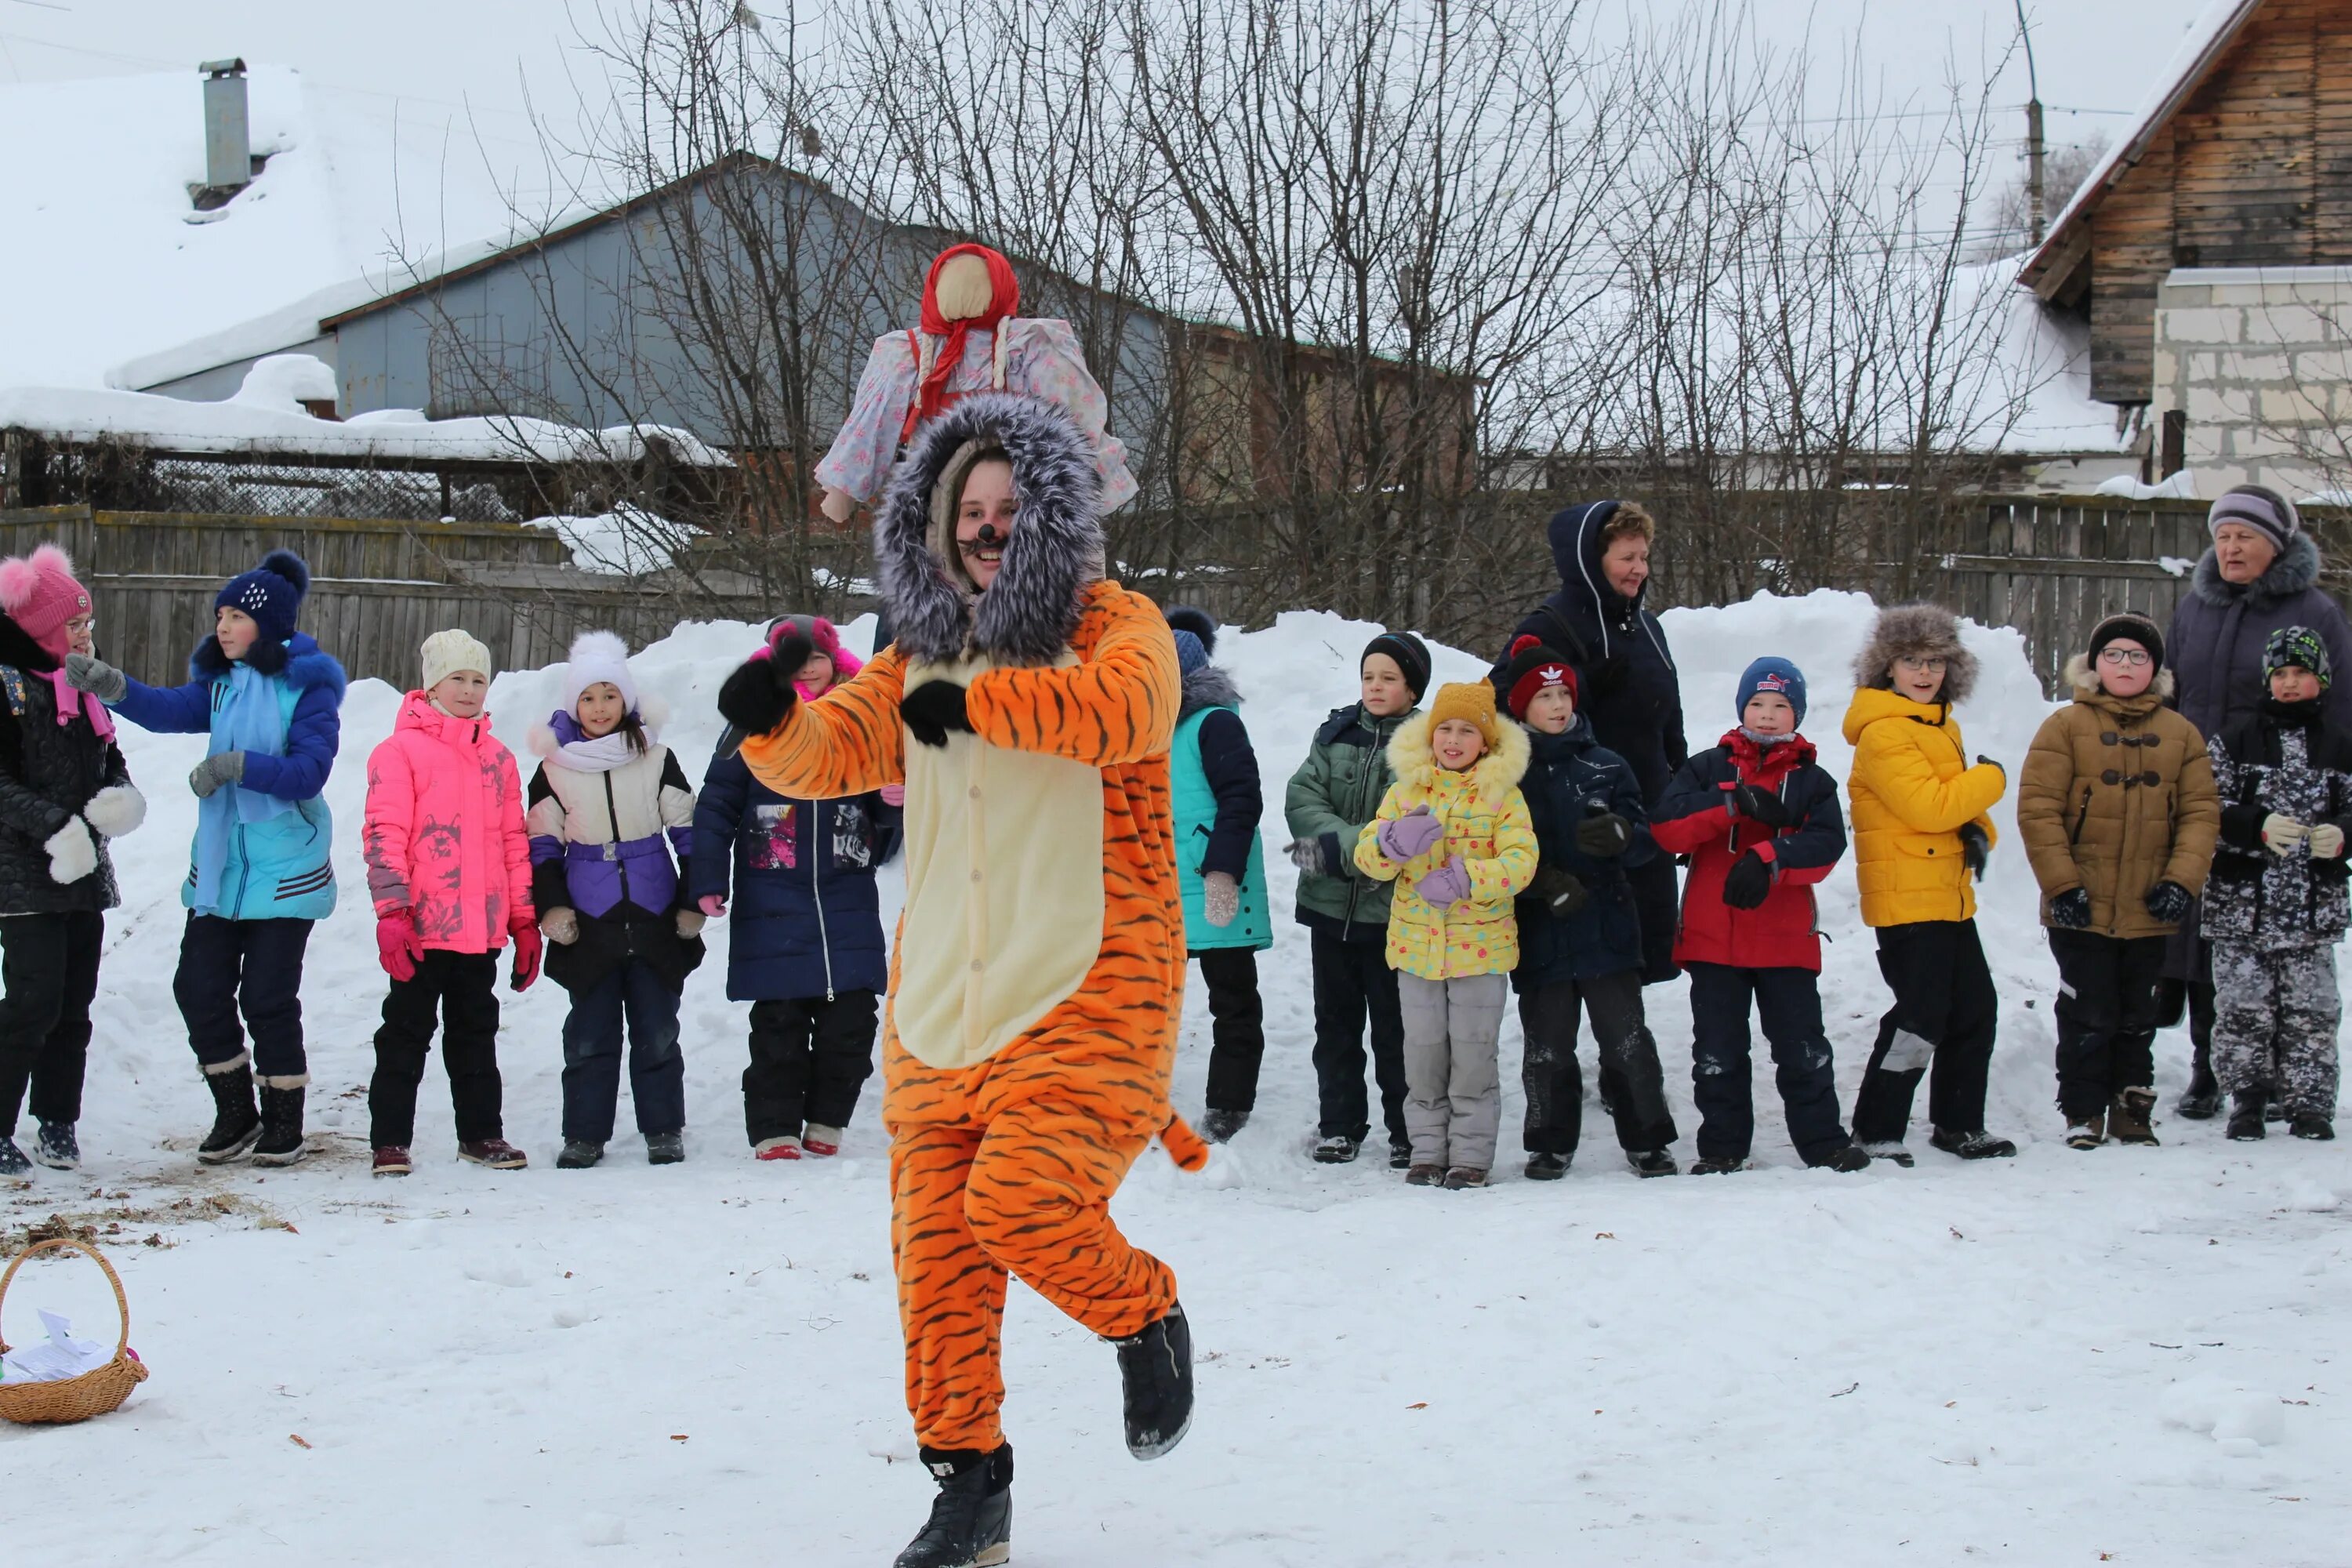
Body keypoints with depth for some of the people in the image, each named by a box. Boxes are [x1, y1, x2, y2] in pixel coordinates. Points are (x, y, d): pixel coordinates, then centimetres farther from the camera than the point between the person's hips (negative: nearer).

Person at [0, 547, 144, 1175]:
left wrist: (120, 797, -1)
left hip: (85, 872, 8)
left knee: (73, 1006, 9)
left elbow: (112, 762, 21)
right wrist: (54, 826, -23)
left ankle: (57, 1123, 17)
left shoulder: (86, 687, 15)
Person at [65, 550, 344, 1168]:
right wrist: (112, 688, -23)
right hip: (219, 866, 6)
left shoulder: (309, 688, -10)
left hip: (283, 872, -6)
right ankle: (235, 1114, 22)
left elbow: (307, 773, -17)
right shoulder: (222, 681, 8)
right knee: (199, 988, 5)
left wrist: (238, 766, -27)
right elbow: (173, 710, -8)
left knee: (267, 996, -4)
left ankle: (284, 1121, 14)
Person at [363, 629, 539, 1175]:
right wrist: (392, 911, -19)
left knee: (476, 1032, 14)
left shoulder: (497, 758, 13)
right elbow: (384, 834, -10)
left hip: (483, 927, 5)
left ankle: (481, 1133, 23)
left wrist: (524, 920, 13)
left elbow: (514, 841, 16)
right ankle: (391, 1140, 7)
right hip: (422, 927, -5)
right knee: (407, 1033, 1)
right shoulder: (401, 751, -4)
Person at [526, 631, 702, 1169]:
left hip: (653, 919, 0)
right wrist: (552, 907, -3)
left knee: (657, 1029, 4)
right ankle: (585, 1134, 9)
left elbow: (688, 833, 6)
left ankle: (664, 1130, 13)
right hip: (588, 921, 0)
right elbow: (542, 844, 6)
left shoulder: (655, 758, 3)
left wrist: (693, 903, 2)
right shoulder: (555, 765, 4)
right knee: (590, 1032, 2)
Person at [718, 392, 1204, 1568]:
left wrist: (980, 702, -31)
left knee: (1022, 1199, -23)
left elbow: (1132, 707, -24)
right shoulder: (918, 660, 14)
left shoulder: (1111, 626, -2)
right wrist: (770, 723, -21)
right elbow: (832, 752, 1)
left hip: (1087, 999, -5)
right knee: (935, 1251, 3)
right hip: (939, 1014, 5)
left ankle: (1145, 1318, 8)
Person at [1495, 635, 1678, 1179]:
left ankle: (1647, 1139, 11)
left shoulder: (1606, 766, 6)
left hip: (1607, 930, 1)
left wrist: (1619, 835, -18)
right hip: (1538, 934, -1)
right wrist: (1544, 882, -16)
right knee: (1547, 1046, 6)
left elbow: (1645, 842, 5)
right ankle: (1550, 1144, 18)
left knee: (1627, 1039, 1)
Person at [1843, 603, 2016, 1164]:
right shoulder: (1883, 733, -14)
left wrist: (1978, 830, -1)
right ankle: (1875, 1132, -2)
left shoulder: (1942, 727, 16)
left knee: (1975, 1011, 14)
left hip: (1949, 897, 10)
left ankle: (1959, 1125, 26)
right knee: (1920, 1018, -10)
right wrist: (1991, 779, -9)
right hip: (1906, 901, -10)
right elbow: (1928, 806, -23)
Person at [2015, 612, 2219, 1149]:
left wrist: (2181, 881, -8)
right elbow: (2037, 809, -8)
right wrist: (2063, 884, -13)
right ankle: (2083, 1114, 13)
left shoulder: (2180, 734, 7)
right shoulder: (2066, 727, -3)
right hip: (2082, 911, -3)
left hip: (2150, 913, 3)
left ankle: (2132, 1110, 23)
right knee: (2087, 1017, 2)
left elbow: (2201, 812, 4)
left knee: (2138, 1018, 12)